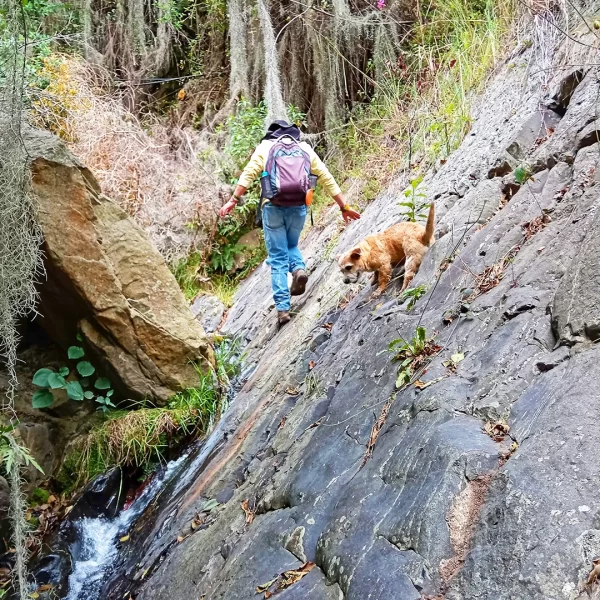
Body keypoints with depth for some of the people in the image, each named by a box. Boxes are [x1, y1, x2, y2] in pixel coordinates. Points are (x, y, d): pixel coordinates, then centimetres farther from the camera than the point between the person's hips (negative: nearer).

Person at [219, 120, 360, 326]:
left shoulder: (265, 147, 10)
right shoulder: (305, 149, 16)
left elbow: (248, 173, -5)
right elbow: (327, 179, 12)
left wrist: (233, 200, -8)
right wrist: (344, 207, 14)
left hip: (273, 207, -2)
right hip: (298, 207, 2)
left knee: (278, 258, 5)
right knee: (291, 246, 27)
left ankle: (283, 308, -3)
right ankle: (299, 269, -5)